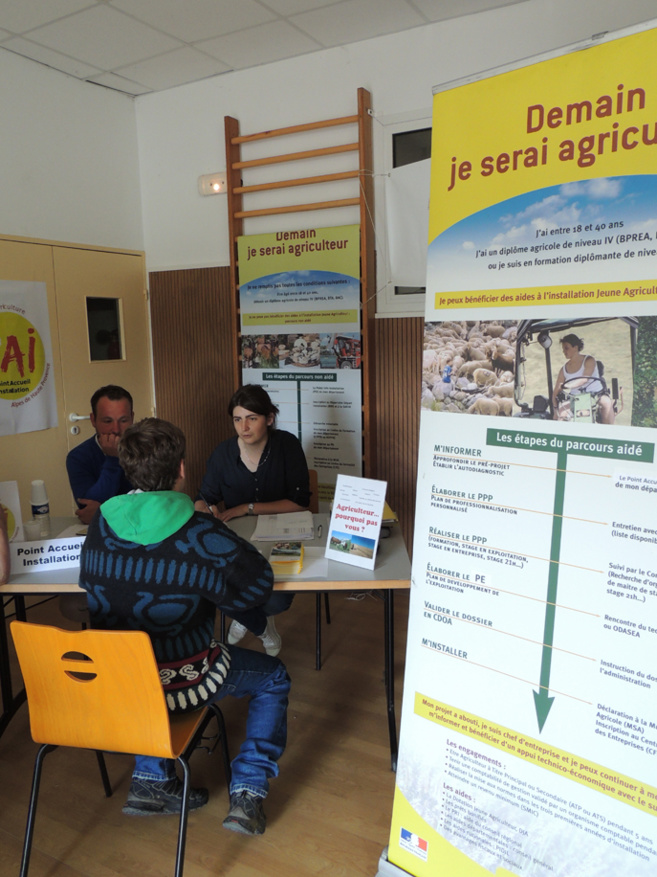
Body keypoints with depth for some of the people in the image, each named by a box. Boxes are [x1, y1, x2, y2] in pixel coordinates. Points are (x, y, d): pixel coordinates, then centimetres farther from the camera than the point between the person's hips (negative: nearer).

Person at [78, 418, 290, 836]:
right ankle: (248, 794, 11)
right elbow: (259, 581, -12)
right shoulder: (199, 532, -22)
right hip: (180, 683, -4)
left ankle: (151, 781, 30)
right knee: (274, 677, 18)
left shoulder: (101, 523, -6)